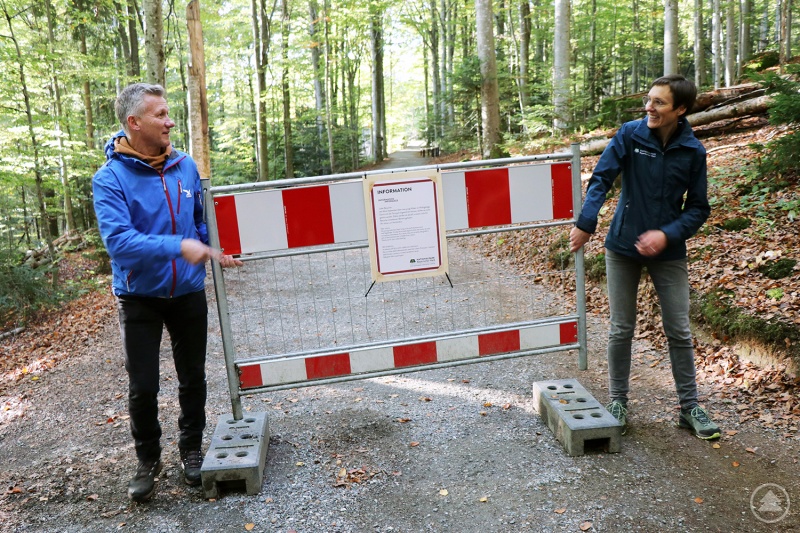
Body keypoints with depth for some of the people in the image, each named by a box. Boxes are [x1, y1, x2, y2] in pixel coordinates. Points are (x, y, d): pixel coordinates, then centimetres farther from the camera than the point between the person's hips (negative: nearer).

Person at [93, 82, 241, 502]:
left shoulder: (185, 166, -2)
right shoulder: (110, 179, -16)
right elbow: (118, 240, -28)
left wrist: (219, 247, -7)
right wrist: (179, 246, -37)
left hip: (188, 293, 4)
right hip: (139, 298, -3)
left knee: (193, 378, 13)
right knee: (143, 387, 4)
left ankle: (191, 450, 34)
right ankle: (148, 460, 27)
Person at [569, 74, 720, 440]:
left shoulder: (693, 151, -6)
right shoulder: (630, 134, -8)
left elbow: (698, 208, -2)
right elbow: (601, 179, -13)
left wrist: (667, 234, -18)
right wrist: (585, 224, -26)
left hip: (669, 251, 1)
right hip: (623, 247, -1)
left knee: (679, 332, 6)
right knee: (621, 329, 7)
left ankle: (689, 407, 21)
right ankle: (618, 400, 23)